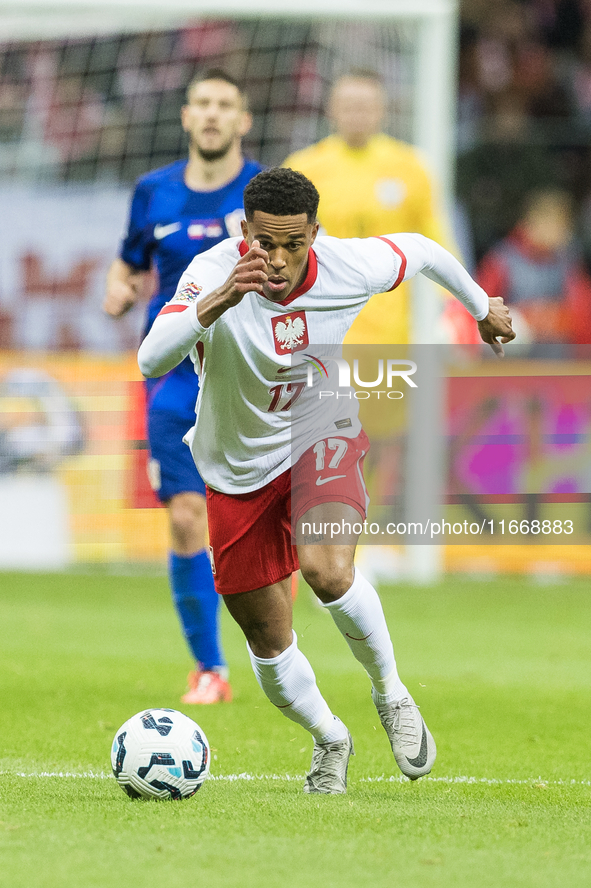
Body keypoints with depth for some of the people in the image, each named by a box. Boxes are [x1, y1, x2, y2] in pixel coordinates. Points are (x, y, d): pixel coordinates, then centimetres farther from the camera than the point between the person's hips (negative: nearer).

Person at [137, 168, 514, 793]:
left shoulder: (351, 266, -21)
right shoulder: (213, 273, -28)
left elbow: (420, 250, 2)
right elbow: (151, 361, -43)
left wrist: (482, 306, 19)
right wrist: (216, 302, -58)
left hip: (321, 439, -1)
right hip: (238, 468, 1)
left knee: (327, 570, -31)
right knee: (269, 643, 7)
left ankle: (390, 693, -3)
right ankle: (329, 738, 38)